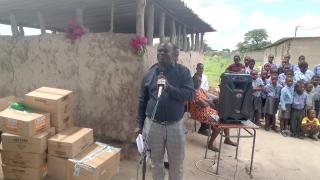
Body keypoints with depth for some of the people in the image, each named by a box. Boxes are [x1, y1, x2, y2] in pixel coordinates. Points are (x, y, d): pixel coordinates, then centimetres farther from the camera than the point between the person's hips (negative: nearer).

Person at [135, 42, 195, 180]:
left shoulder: (183, 72, -4)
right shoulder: (149, 74, 2)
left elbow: (190, 94, -14)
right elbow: (142, 101, 6)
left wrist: (169, 88, -27)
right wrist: (139, 124, 7)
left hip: (175, 126, -1)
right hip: (153, 125, 2)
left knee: (176, 164, 15)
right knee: (156, 162, 18)